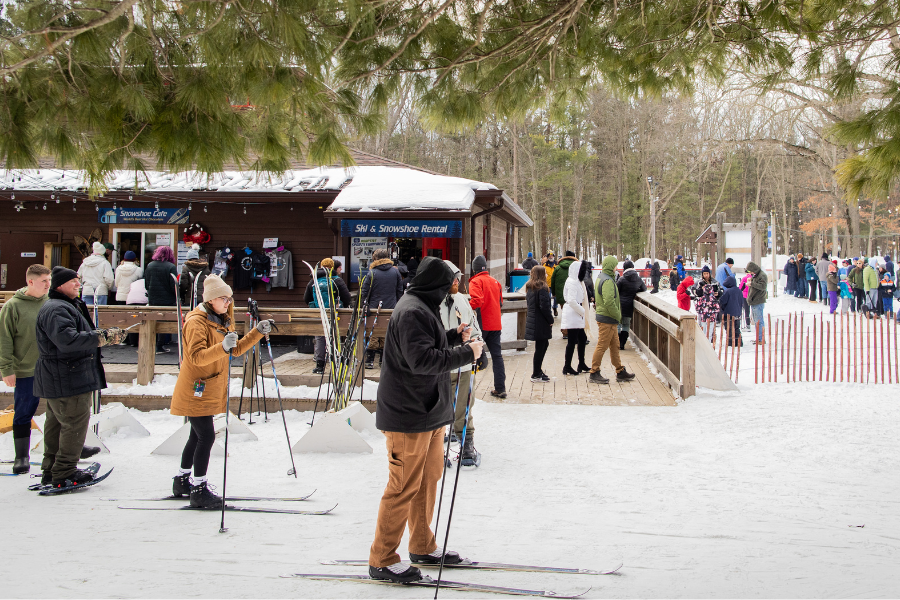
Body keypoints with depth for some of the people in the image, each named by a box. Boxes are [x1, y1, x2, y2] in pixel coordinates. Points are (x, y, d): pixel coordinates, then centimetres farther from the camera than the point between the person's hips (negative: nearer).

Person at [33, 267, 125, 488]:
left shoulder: (69, 305, 19)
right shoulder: (56, 310, -18)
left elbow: (80, 336, 29)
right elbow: (67, 340, -32)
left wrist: (107, 335, 16)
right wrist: (103, 336, -32)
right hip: (66, 379, -12)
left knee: (57, 423, 17)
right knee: (75, 423, -6)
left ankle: (51, 470, 26)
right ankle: (64, 474, 0)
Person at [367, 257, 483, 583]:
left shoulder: (420, 308, 14)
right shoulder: (412, 312, -20)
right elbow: (422, 359, -29)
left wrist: (454, 335, 13)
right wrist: (466, 353, -22)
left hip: (429, 411, 11)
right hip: (409, 415, -11)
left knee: (429, 477, 19)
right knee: (404, 486, -5)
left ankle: (423, 546, 33)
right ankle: (382, 560, 6)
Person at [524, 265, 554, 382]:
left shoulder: (530, 288, 12)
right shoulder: (542, 288, -16)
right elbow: (544, 306, -21)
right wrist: (550, 320, -10)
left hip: (532, 320, 9)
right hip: (541, 323, -9)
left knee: (543, 345, 19)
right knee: (540, 347, -2)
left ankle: (538, 371, 23)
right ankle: (536, 375, 3)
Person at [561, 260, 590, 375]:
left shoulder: (577, 282, 16)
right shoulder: (572, 282, -16)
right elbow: (572, 301, -24)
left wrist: (582, 311, 10)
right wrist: (582, 311, -15)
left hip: (576, 315, 11)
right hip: (572, 315, -11)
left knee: (582, 339, 15)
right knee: (572, 341, -7)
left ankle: (581, 365, 23)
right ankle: (567, 367, -1)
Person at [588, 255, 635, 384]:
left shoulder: (601, 277, 13)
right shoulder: (607, 281, -20)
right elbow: (609, 302, -28)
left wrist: (616, 316, 18)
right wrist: (618, 316, -16)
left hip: (610, 320, 11)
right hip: (607, 319, -11)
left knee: (614, 345, 15)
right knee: (602, 346, -3)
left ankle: (620, 372, 23)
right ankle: (594, 373, 4)